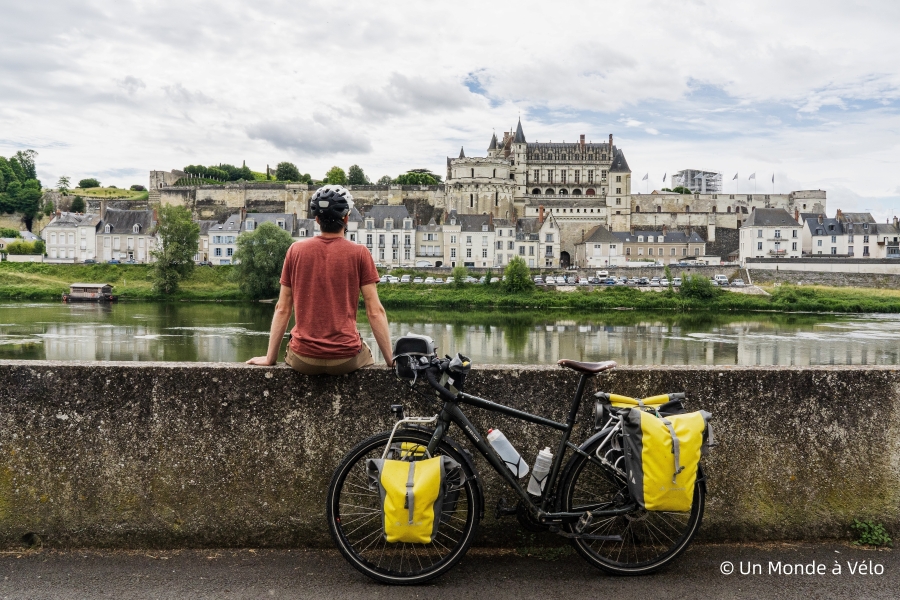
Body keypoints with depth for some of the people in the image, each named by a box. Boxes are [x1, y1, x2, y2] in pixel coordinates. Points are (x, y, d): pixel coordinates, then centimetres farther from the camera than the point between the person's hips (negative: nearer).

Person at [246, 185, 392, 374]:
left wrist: (270, 358, 12)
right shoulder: (359, 253, -4)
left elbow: (282, 310, 4)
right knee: (366, 355, 32)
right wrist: (390, 360, 1)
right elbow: (375, 312, -7)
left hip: (303, 360, 2)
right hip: (346, 359, -1)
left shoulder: (295, 250, 2)